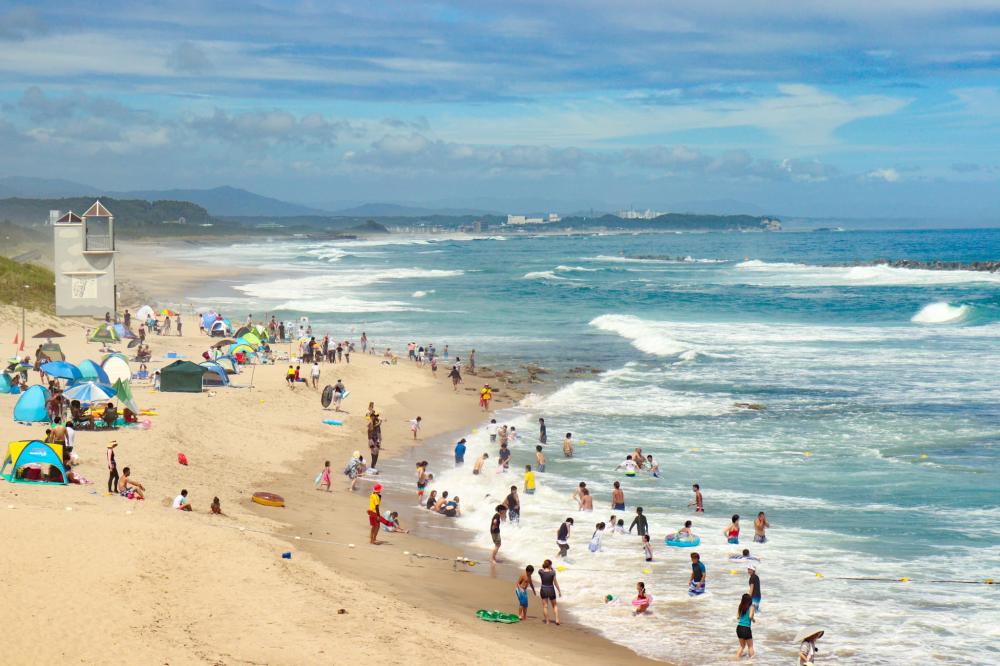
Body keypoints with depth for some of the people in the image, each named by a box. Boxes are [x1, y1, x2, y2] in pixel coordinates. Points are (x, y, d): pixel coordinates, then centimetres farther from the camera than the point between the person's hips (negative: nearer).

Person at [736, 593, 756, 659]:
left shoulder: (740, 607, 7)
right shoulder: (751, 607, -6)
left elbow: (737, 617, 9)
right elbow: (750, 616, -19)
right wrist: (753, 619, 2)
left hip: (739, 628, 5)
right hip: (746, 628, -5)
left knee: (742, 646, 19)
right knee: (750, 646, 13)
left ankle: (737, 658, 9)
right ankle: (751, 657, 8)